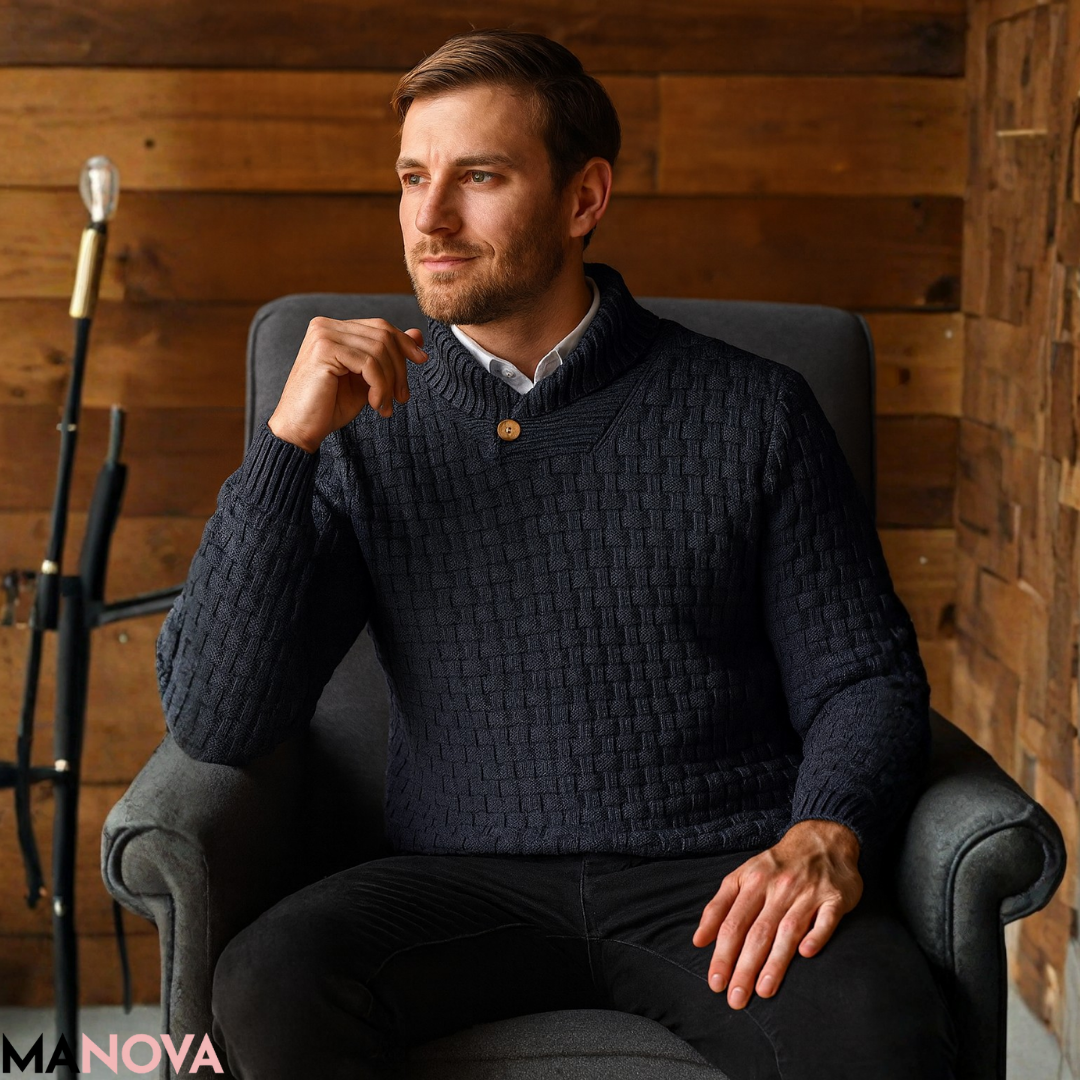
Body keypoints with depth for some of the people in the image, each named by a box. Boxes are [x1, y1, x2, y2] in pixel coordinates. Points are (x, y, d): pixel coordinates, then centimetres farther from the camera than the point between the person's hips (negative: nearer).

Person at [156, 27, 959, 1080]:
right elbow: (213, 724, -2)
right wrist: (289, 438, -10)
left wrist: (825, 835, -14)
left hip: (721, 874, -1)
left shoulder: (752, 410, 6)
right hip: (465, 875, 2)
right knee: (269, 984, -29)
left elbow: (864, 678, 9)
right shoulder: (364, 432, 7)